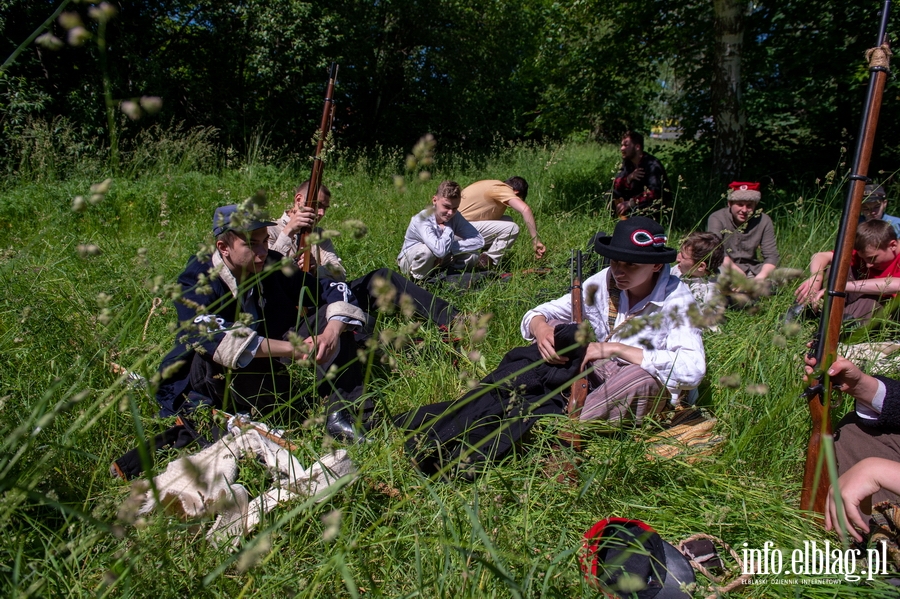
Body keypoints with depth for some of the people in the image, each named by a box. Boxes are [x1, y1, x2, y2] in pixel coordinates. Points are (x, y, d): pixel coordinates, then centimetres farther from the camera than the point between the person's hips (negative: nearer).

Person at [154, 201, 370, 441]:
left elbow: (333, 291, -4)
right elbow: (213, 337, -38)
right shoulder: (196, 283, -19)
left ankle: (345, 412, -24)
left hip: (269, 366, 5)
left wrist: (331, 334, -26)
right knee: (214, 355, -38)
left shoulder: (271, 266, -6)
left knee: (331, 318, -9)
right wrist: (291, 348, -42)